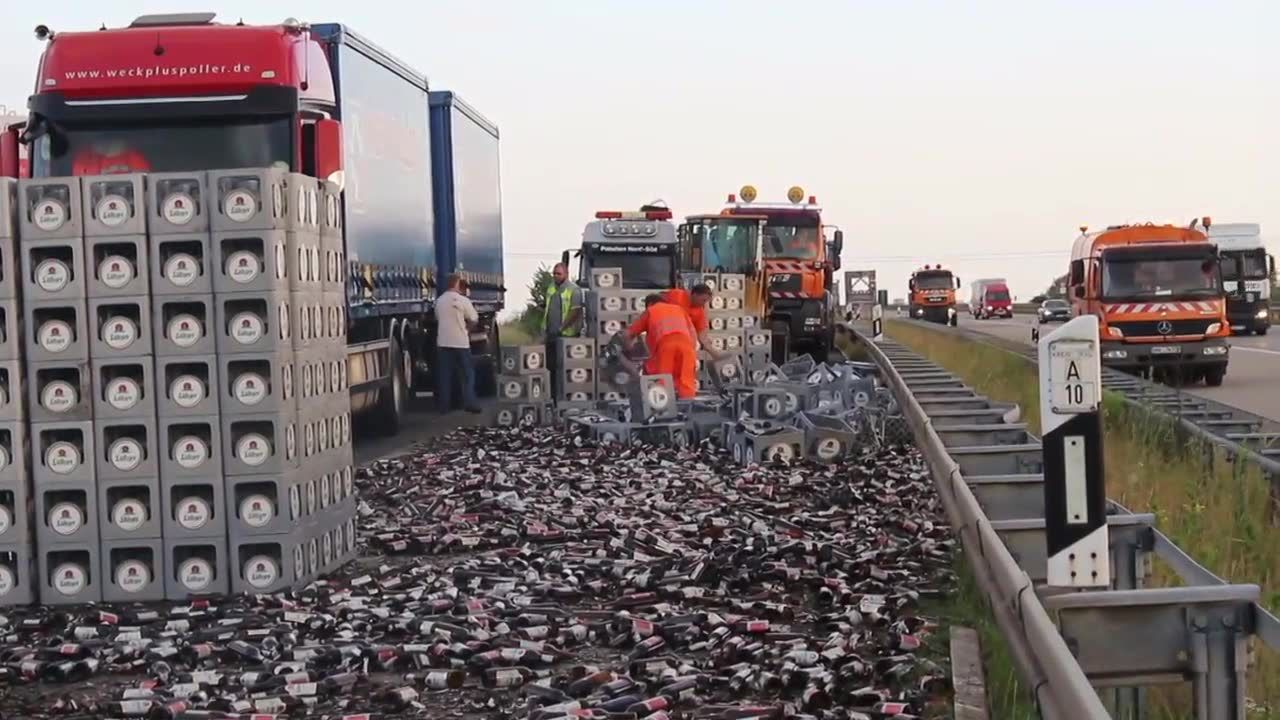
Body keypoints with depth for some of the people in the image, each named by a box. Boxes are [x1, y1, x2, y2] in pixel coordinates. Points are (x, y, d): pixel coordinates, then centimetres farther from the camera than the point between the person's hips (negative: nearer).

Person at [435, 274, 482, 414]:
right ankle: (469, 403, 1)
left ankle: (444, 405, 7)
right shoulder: (463, 300, -10)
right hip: (460, 342, -4)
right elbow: (474, 320, -3)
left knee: (445, 375, 8)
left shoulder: (439, 301, 5)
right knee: (468, 373, 5)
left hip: (443, 342, 4)